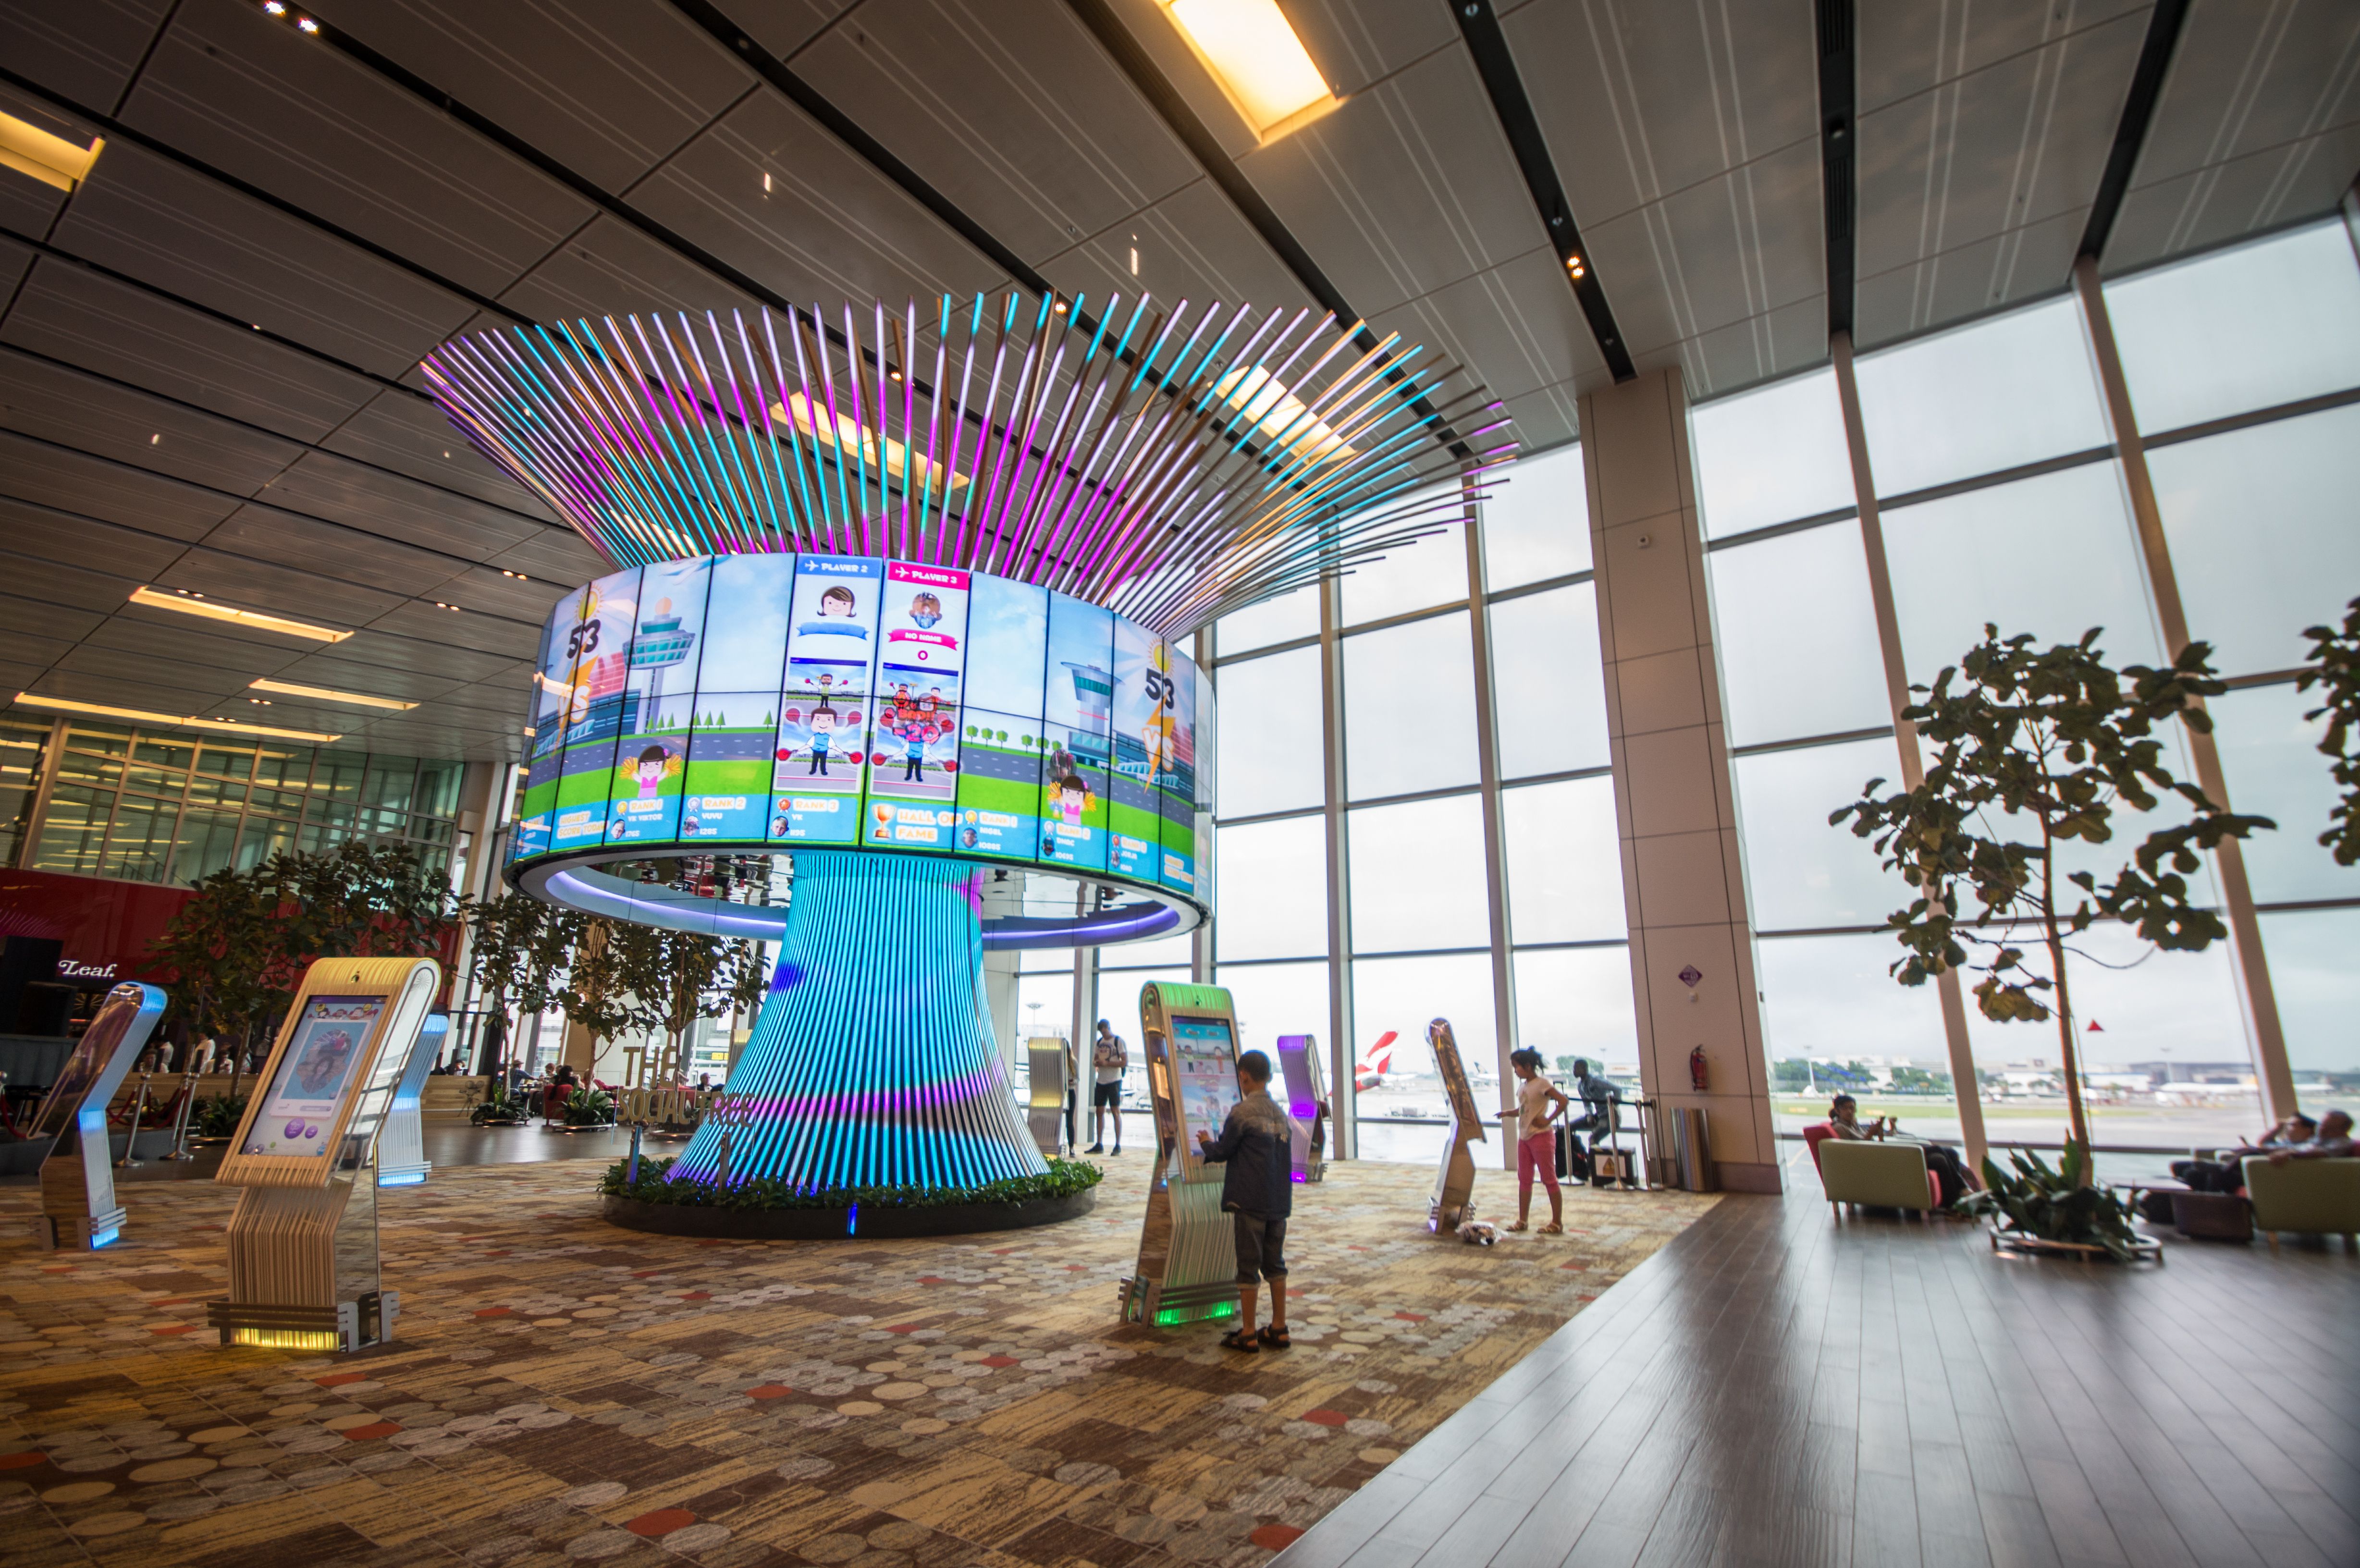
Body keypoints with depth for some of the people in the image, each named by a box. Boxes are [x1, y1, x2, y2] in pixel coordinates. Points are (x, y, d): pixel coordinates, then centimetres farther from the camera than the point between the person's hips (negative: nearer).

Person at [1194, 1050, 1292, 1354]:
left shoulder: (1241, 1112, -13)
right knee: (1275, 1263, 14)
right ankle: (1279, 1329, 20)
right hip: (1279, 1201, 6)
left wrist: (1206, 1143, 13)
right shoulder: (1280, 1113, 7)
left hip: (1250, 1201, -6)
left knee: (1248, 1266, 2)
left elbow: (1222, 1152, -8)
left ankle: (1248, 1334, 9)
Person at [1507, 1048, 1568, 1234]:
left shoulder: (1542, 1083, -13)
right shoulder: (1523, 1086, 12)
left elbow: (1564, 1101, -23)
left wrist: (1548, 1120, -21)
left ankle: (1557, 1223, 6)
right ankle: (1523, 1220, 17)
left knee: (1549, 1179, -1)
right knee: (1524, 1179, 11)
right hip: (1524, 1137, 9)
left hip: (1541, 1137, -9)